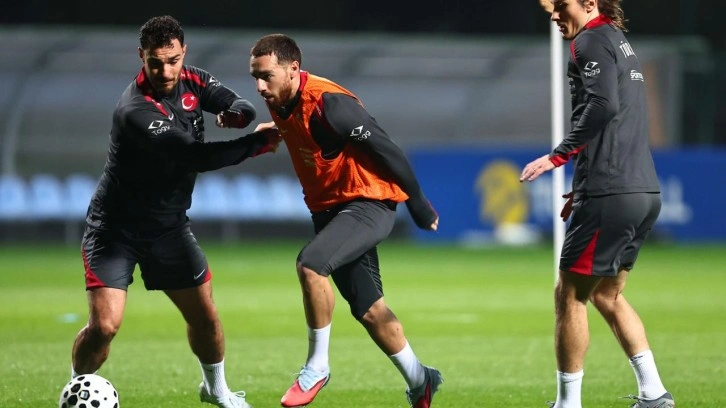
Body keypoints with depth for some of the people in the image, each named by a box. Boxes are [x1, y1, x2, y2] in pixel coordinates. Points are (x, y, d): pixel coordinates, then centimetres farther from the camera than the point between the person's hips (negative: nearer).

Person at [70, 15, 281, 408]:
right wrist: (258, 143, -23)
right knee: (104, 325, -14)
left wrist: (237, 113, -33)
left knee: (204, 317, 9)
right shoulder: (135, 111, -30)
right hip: (115, 228, -6)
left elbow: (242, 106, -8)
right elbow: (197, 155, -31)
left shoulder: (192, 81, -7)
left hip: (169, 226, 6)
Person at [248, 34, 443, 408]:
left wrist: (419, 204, -11)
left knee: (310, 264, -30)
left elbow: (386, 150, -18)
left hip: (368, 205, -9)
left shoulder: (327, 104, -24)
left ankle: (317, 366, -15)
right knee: (369, 310, 13)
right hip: (329, 209, 9)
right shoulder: (281, 106, 0)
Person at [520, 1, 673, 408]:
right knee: (607, 294, 19)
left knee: (570, 295, -1)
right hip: (645, 190, 10)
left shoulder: (591, 41, -7)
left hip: (610, 195, -10)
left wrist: (558, 156, -18)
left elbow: (603, 105, -22)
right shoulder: (620, 41, 21)